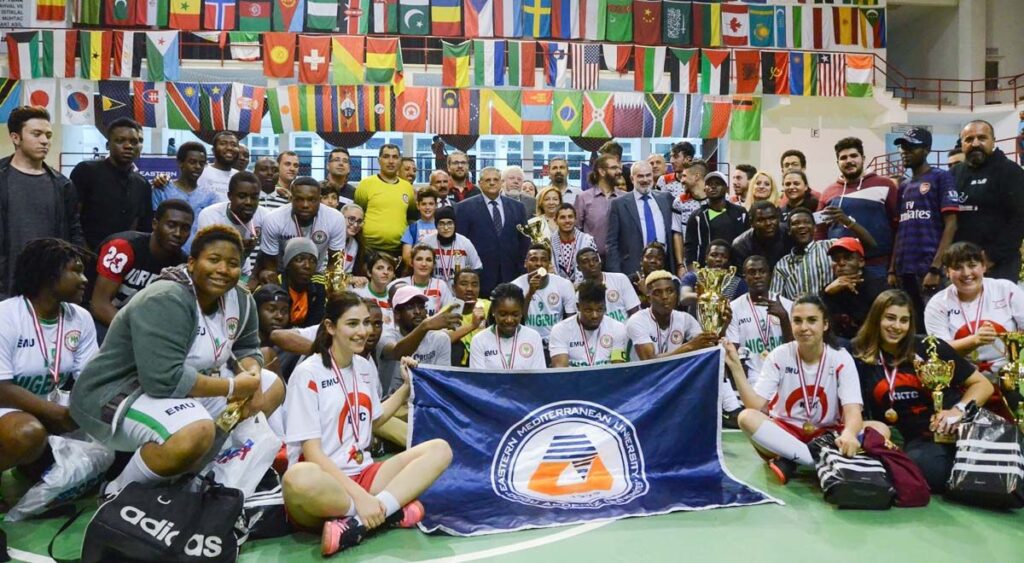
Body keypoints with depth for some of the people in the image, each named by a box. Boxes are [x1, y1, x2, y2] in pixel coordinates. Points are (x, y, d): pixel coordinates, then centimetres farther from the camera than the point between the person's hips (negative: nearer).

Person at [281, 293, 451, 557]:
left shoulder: (365, 367, 10)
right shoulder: (308, 373, -11)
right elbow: (312, 452, -16)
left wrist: (407, 387, 18)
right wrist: (360, 496, -26)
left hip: (363, 474, 7)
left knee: (439, 449, -12)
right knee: (300, 479, -42)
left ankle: (358, 524, -25)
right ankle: (389, 511, -20)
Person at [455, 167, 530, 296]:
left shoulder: (517, 207, 12)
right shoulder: (465, 208, 2)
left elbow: (524, 242, 12)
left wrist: (524, 272, 4)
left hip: (511, 277, 3)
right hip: (479, 277, -2)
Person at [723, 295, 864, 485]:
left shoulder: (841, 359, -7)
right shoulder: (778, 356, -5)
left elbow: (853, 411, -19)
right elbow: (755, 405, -13)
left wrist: (849, 434, -42)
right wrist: (735, 366, -25)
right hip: (783, 432, -1)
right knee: (747, 417, -30)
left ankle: (790, 460, -25)